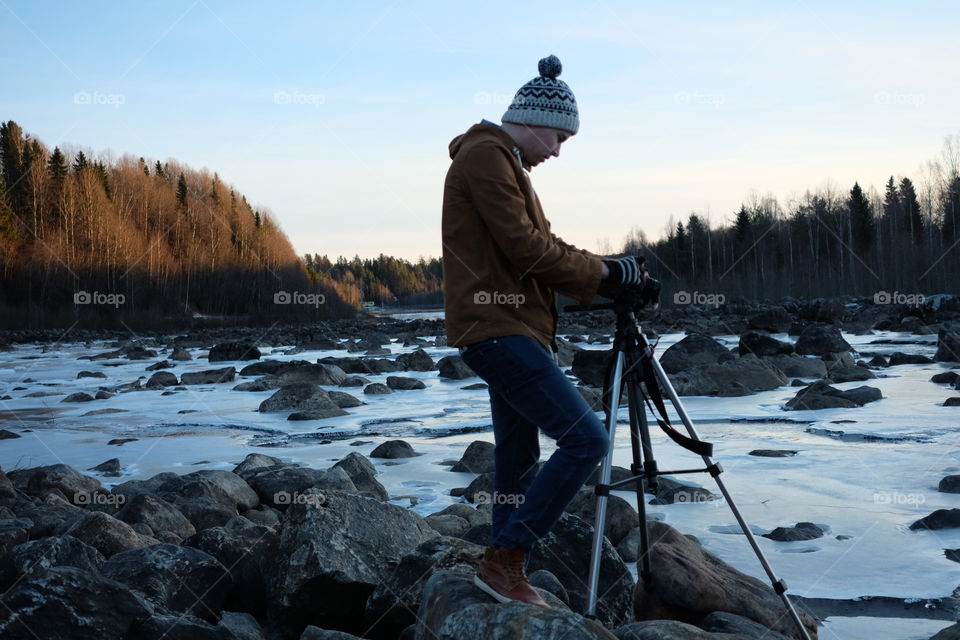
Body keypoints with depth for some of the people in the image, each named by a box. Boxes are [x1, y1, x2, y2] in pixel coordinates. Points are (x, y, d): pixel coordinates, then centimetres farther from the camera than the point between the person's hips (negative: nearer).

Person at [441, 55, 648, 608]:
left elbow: (543, 243, 20)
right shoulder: (485, 155, -10)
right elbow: (526, 249, -17)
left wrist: (604, 276, 5)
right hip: (499, 328, -11)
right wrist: (604, 272, -7)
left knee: (520, 459, 13)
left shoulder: (505, 163, 22)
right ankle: (505, 559, -9)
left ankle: (507, 574, 20)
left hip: (507, 331, 11)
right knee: (586, 438, -15)